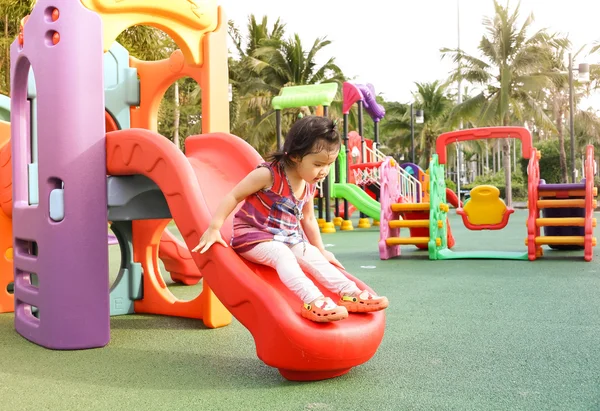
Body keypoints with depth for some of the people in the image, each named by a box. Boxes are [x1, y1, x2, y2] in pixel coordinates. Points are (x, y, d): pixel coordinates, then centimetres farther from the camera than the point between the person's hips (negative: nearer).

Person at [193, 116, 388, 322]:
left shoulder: (309, 186, 3)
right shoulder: (268, 174, -20)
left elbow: (308, 219, 17)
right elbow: (234, 196, -15)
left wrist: (321, 250, 20)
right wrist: (214, 228, -17)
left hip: (287, 238, 7)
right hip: (253, 236, -7)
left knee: (314, 256, -12)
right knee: (283, 256, -33)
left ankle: (349, 293, -17)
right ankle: (313, 301, -46)